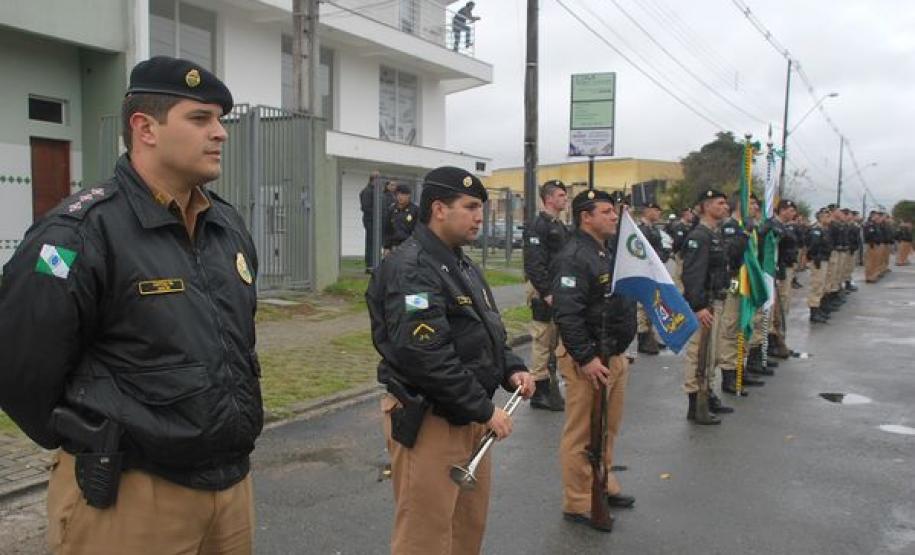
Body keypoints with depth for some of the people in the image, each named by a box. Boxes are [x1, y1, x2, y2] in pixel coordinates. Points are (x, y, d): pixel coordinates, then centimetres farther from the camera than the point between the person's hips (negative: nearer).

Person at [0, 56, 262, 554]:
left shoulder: (230, 227, 7)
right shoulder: (82, 233, -17)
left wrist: (225, 434, 16)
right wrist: (93, 445, -2)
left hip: (231, 481, 7)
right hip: (128, 495, -6)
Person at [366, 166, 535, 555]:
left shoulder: (462, 265, 15)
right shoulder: (410, 269, -19)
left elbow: (485, 333, 23)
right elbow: (427, 357, -27)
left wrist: (511, 369, 4)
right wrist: (484, 410, -20)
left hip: (468, 418, 10)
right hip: (426, 421, -10)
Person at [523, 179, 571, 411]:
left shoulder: (560, 226, 17)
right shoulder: (538, 226, -13)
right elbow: (533, 263, -20)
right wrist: (546, 293, -23)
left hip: (560, 290, 9)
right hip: (544, 291, -9)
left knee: (553, 340, 14)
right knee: (543, 341, -4)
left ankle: (548, 388, 25)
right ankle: (539, 393, 4)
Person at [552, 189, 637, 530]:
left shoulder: (610, 250, 13)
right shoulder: (575, 256, -18)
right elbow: (567, 314, -25)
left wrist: (622, 349, 20)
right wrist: (586, 358, -25)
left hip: (615, 354, 10)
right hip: (589, 358, -10)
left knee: (608, 428, 21)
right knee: (581, 434, 0)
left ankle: (603, 485, 37)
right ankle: (578, 504, 12)